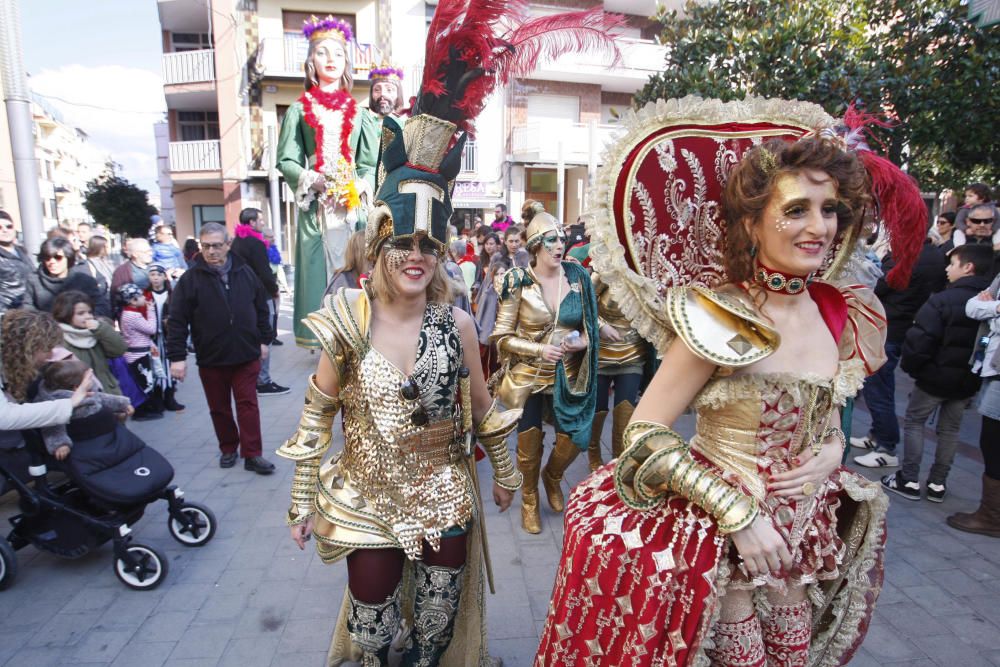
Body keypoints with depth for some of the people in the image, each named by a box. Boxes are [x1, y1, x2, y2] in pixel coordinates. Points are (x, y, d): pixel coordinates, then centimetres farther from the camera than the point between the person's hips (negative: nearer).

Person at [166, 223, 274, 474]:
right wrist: (177, 357, -11)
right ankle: (228, 448, 31)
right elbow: (177, 321, -7)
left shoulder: (245, 273, 2)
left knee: (248, 405, 2)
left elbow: (261, 309, 11)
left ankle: (252, 454, 7)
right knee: (219, 408, 13)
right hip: (210, 359, 0)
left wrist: (264, 339, 10)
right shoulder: (190, 279, -6)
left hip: (246, 355, 1)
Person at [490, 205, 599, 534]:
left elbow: (590, 326, 8)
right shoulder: (519, 282, -12)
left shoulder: (577, 276, -3)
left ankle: (552, 475, 38)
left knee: (574, 438, 2)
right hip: (528, 377, -2)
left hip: (567, 375, 3)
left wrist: (582, 341, -14)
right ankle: (530, 499, 37)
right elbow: (501, 337, -9)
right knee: (529, 446, 8)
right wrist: (540, 350, -20)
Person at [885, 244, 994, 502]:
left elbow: (920, 340, -23)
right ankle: (938, 484, 24)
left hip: (935, 376, -6)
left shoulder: (943, 300, -20)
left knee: (914, 422, 9)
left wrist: (909, 366, -7)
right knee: (950, 429, 16)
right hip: (968, 381, 6)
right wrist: (972, 371, 14)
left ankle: (909, 480, 10)